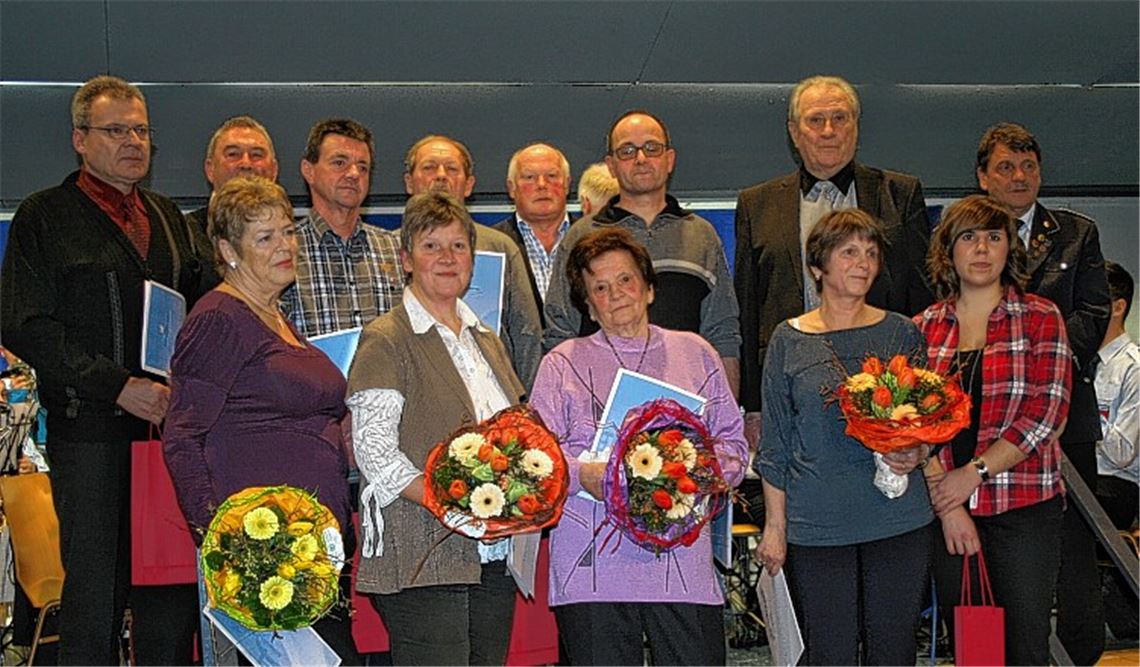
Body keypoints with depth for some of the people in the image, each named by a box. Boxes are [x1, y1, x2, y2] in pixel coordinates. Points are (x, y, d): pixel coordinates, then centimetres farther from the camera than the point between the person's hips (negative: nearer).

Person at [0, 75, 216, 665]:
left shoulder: (169, 217, 19)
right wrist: (120, 386, -14)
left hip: (173, 423, 5)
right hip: (91, 429, -4)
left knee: (173, 590, 5)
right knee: (96, 588, -1)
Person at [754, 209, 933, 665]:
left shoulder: (901, 334, 7)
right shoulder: (789, 341, 4)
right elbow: (775, 444, 6)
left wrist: (916, 454, -9)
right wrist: (775, 525, 3)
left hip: (900, 522, 1)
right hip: (816, 527, -1)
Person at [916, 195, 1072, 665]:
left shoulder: (1040, 318, 1)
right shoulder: (925, 328, 7)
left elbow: (1045, 414, -8)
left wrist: (973, 473, -13)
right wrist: (947, 506, -8)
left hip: (1024, 508, -2)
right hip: (946, 510, 2)